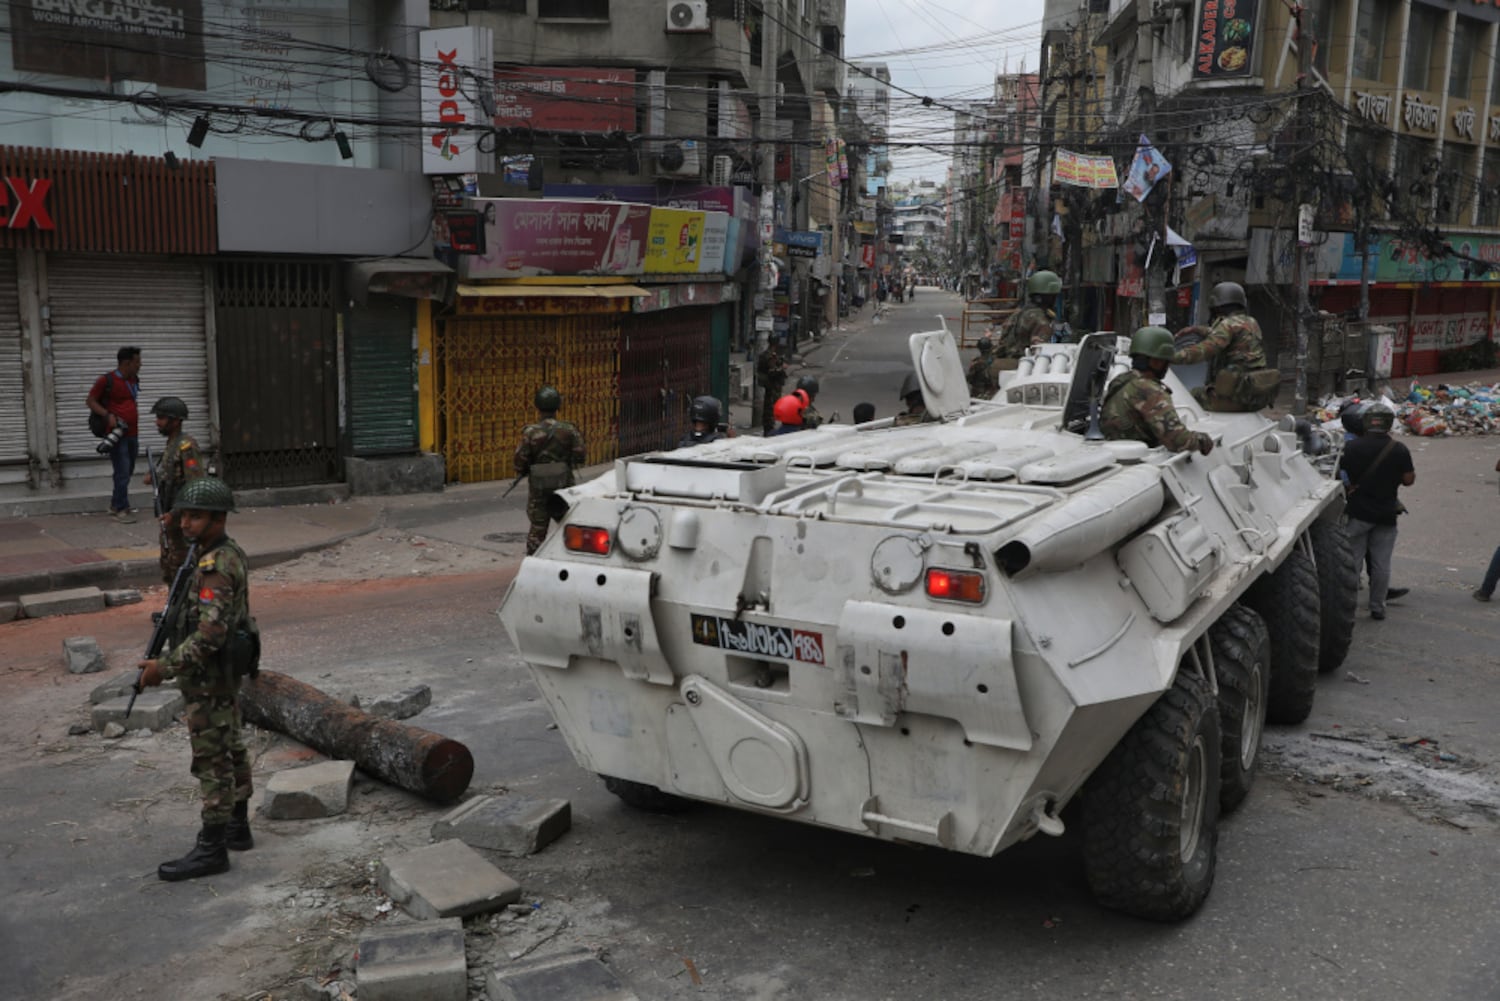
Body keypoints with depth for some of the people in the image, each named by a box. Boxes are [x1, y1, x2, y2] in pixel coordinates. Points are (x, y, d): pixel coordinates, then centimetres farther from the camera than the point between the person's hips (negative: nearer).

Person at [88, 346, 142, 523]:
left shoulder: (134, 380, 12)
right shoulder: (106, 380, -9)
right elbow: (91, 401, -4)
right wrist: (108, 415, -18)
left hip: (132, 434, 7)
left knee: (127, 472, 14)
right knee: (122, 472, -9)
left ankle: (114, 505, 28)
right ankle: (121, 510, -2)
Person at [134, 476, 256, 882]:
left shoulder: (215, 566, -23)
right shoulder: (230, 555, 8)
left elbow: (209, 633, -30)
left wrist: (165, 667, -24)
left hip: (209, 680, -10)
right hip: (225, 674, 10)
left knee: (212, 761, -3)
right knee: (231, 750, 17)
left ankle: (211, 849, 4)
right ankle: (238, 828, 29)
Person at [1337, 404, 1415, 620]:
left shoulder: (1352, 447, -8)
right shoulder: (1399, 450, -7)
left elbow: (1341, 474, 1)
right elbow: (1408, 480, 0)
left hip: (1358, 513, 0)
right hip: (1386, 514, 1)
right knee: (1381, 563, 8)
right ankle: (1377, 606, 13)